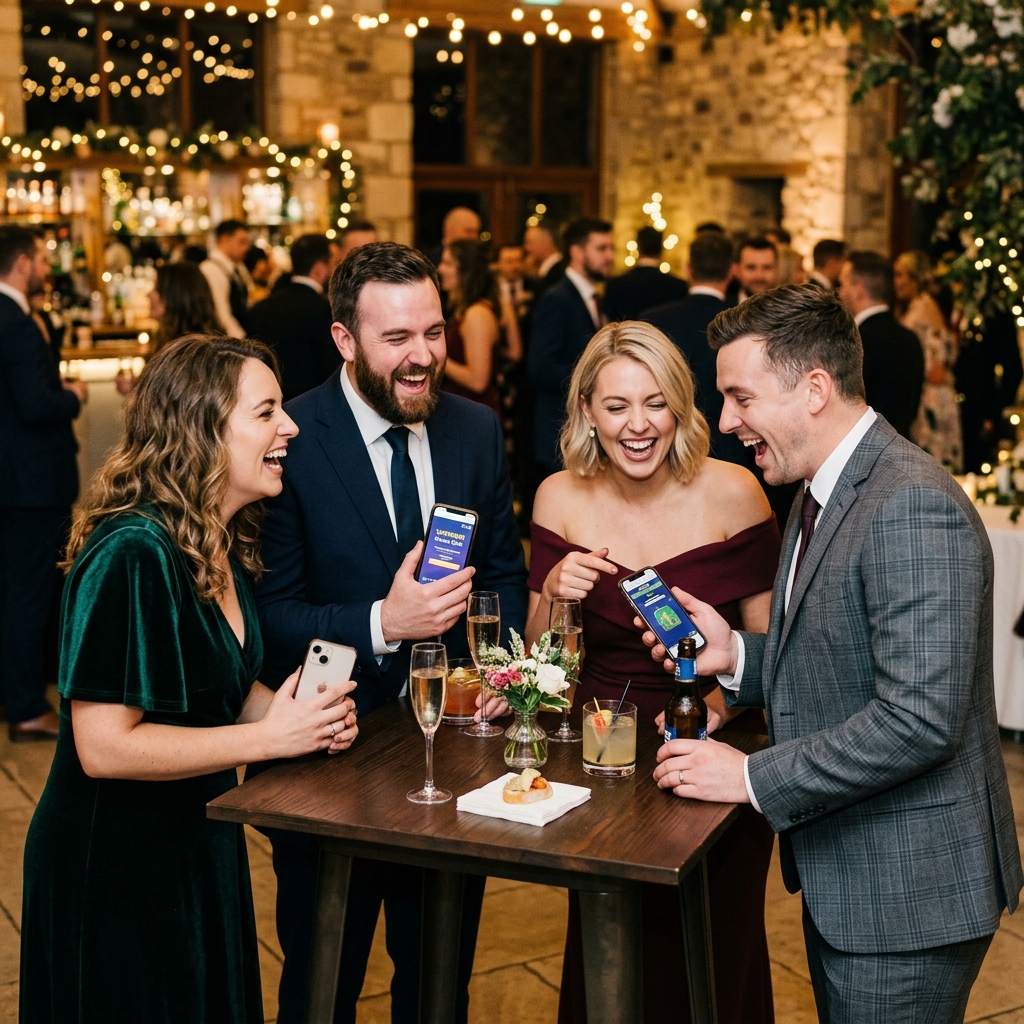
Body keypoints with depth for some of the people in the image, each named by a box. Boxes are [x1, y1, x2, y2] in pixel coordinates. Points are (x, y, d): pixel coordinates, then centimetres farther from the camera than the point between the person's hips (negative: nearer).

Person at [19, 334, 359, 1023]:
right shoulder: (133, 554, -27)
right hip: (115, 869, -9)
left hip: (204, 848, 9)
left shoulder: (227, 542, 2)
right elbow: (102, 746, -29)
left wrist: (308, 712, -4)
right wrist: (267, 737, -24)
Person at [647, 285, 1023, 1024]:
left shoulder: (913, 507, -24)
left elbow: (920, 719, -29)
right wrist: (736, 655, -2)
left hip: (905, 893, -9)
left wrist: (753, 777, -22)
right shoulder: (824, 493, 9)